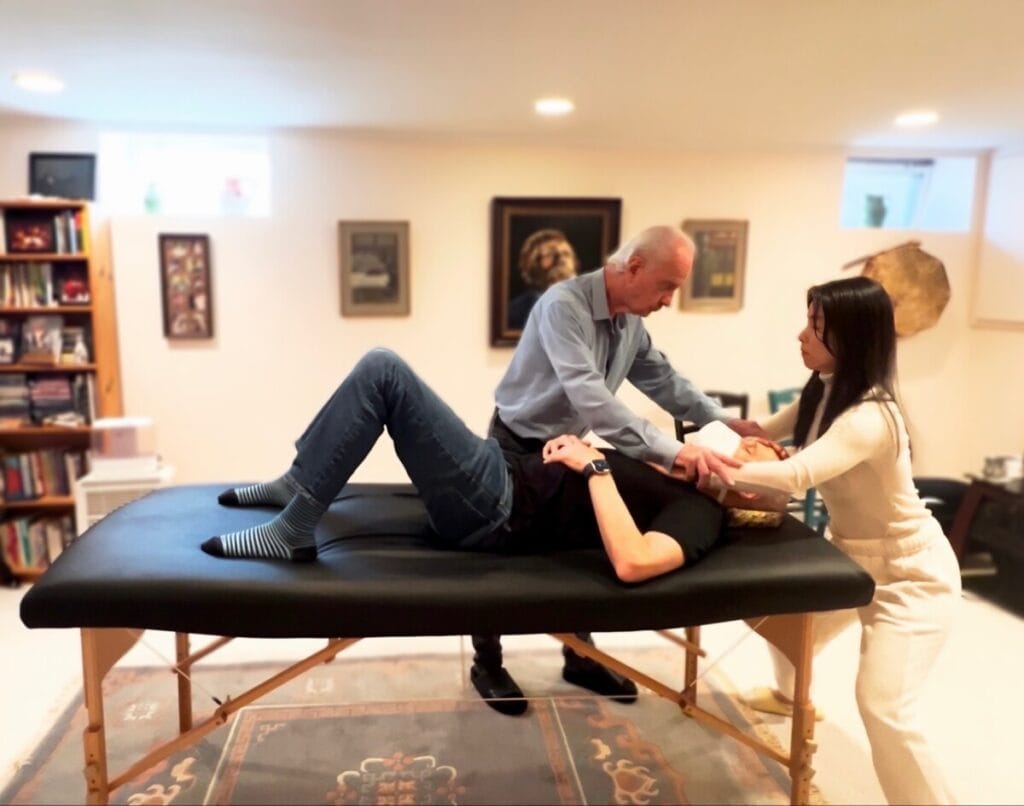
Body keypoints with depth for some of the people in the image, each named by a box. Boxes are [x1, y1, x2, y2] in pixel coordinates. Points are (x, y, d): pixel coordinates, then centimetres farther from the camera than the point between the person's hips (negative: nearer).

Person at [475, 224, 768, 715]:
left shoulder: (632, 320, -4)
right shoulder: (563, 305, -31)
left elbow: (663, 378, 4)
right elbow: (589, 395, -43)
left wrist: (724, 422, -8)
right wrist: (670, 451, -49)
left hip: (567, 446, 7)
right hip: (517, 446, -7)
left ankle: (579, 657, 31)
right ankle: (487, 664, 25)